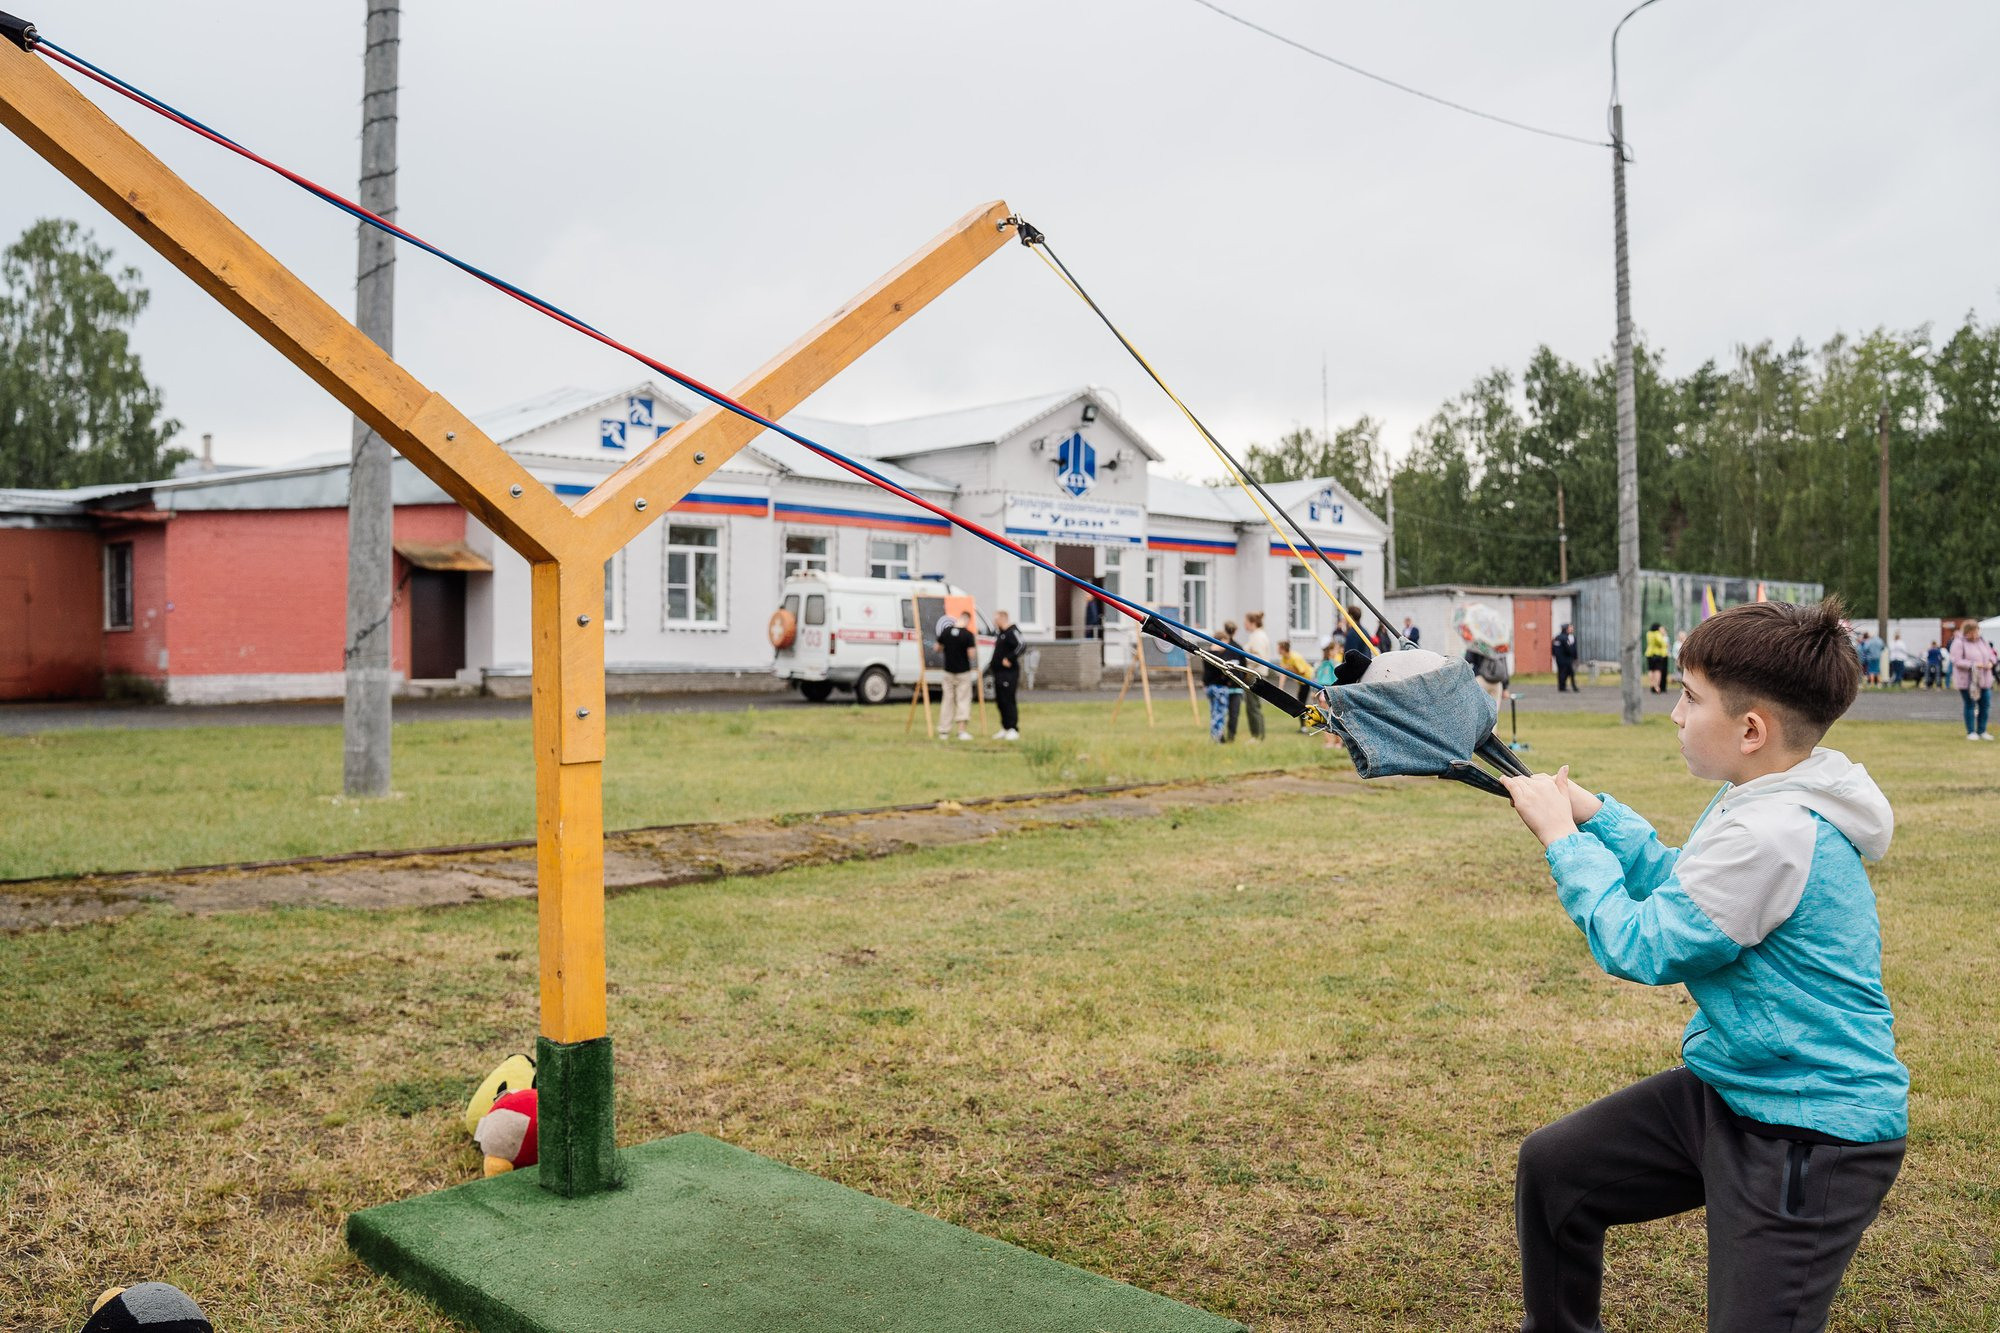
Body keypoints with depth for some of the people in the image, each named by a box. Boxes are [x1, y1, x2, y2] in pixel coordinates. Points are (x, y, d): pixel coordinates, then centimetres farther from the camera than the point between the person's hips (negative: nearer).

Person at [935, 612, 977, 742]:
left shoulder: (946, 631, -2)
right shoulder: (968, 634, -14)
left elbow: (938, 649, 6)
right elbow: (971, 654, -17)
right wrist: (975, 646, 2)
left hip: (949, 671, 3)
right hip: (963, 672, -3)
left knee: (947, 699, 11)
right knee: (963, 700, 3)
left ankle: (943, 731, 13)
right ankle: (962, 731, -3)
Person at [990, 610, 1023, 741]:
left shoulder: (1012, 632, -14)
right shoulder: (998, 633, 16)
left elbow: (1020, 646, -25)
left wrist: (1009, 659, -22)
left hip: (1009, 672, -10)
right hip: (998, 672, 10)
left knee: (1009, 701, -9)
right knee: (1000, 701, 13)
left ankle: (1013, 729, -5)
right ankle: (1005, 728, 20)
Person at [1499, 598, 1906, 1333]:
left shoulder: (1775, 833, -29)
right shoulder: (1758, 800, 1)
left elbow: (1640, 949, -22)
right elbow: (1680, 889, 15)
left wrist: (1564, 838, -11)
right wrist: (1590, 810, 5)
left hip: (1810, 1138, -10)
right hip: (1728, 1090, 10)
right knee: (1552, 1167, 14)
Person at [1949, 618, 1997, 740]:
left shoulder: (1982, 641, 11)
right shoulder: (1959, 643, -9)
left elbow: (1991, 654, 18)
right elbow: (1957, 661, -16)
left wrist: (1990, 662, -5)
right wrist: (1973, 664, -26)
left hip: (1983, 679, 6)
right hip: (1967, 681, -6)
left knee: (1985, 705, 6)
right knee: (1970, 705, 0)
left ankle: (1982, 731, 18)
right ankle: (1970, 732, 10)